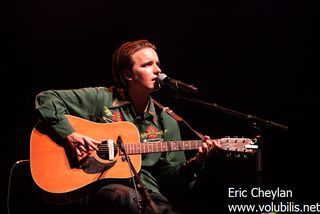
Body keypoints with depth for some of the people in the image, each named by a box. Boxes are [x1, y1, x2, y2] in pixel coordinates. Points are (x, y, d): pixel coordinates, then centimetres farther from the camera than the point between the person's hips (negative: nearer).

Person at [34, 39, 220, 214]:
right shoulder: (100, 99, 2)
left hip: (148, 192, 3)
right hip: (104, 186, -3)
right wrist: (70, 134, -11)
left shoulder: (167, 122, 13)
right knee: (130, 198, -39)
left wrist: (194, 164, -6)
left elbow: (171, 178, 13)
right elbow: (46, 99, 2)